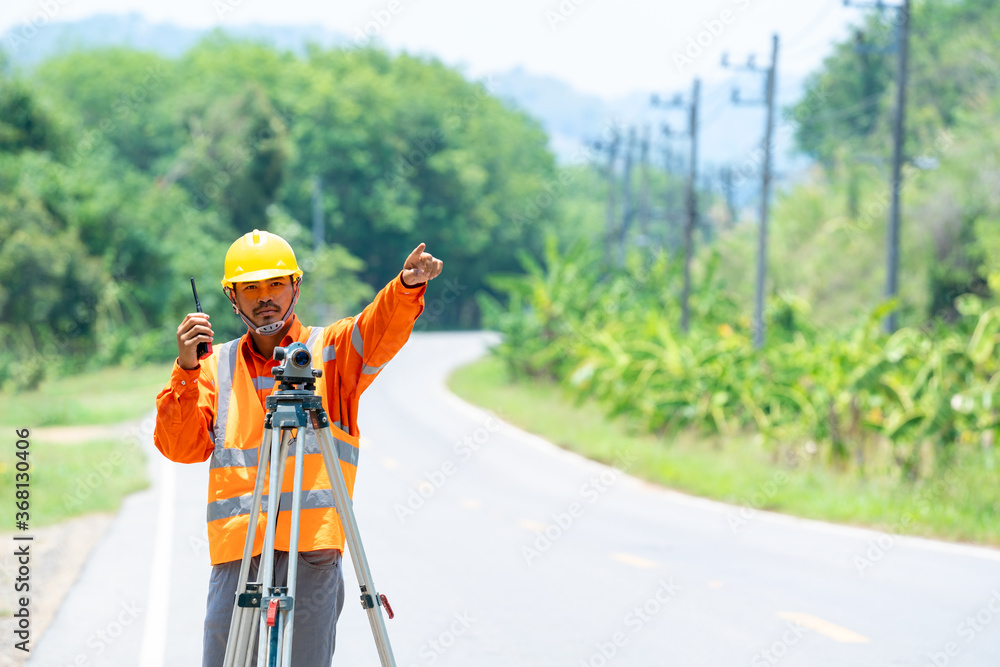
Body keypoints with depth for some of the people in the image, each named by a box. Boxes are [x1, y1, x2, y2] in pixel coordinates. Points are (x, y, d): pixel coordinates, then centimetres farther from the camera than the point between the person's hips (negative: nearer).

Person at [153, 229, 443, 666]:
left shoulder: (331, 351, 10)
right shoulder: (217, 366, 16)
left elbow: (379, 332, -12)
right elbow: (180, 447, 6)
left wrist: (407, 287, -33)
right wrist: (186, 371, -8)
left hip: (311, 548, -2)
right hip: (235, 549, 2)